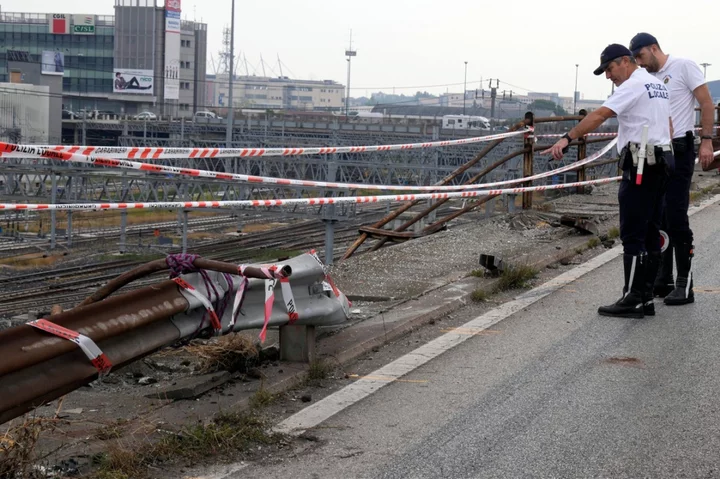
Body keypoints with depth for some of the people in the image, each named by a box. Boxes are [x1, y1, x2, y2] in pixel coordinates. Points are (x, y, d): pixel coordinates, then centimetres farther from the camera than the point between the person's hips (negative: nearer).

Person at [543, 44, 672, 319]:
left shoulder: (634, 85, -11)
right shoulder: (658, 86, 19)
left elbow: (600, 115, -21)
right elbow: (668, 124, 25)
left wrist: (568, 138, -27)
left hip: (640, 166, -10)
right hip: (659, 164, 10)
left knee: (633, 235, -8)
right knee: (650, 233, 10)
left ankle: (633, 300, -7)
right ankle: (646, 298, 12)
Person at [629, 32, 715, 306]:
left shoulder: (683, 67, -6)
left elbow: (707, 103, -8)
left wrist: (706, 141, -15)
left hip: (679, 150, -7)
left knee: (676, 218, -10)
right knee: (658, 219, 9)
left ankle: (684, 285, -5)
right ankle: (663, 280, 18)